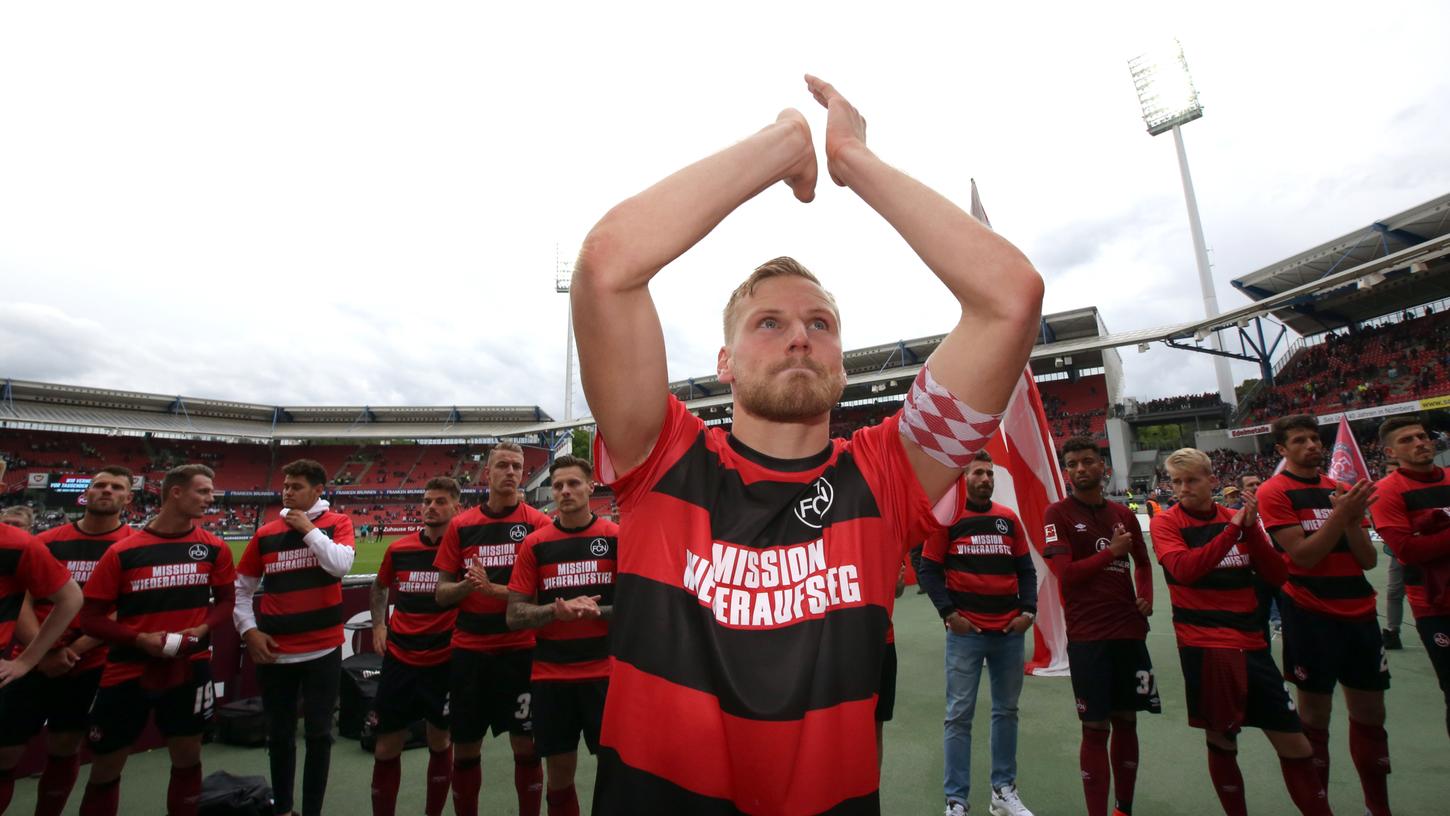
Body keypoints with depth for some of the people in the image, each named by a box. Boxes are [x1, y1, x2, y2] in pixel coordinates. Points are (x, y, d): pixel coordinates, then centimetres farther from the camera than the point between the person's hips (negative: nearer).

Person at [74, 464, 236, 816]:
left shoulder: (214, 548, -2)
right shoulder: (122, 552, -7)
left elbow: (226, 600, 8)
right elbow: (90, 617, -2)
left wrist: (203, 629, -11)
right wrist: (139, 638, -17)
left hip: (190, 667, 1)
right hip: (128, 671, -1)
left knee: (187, 759, 12)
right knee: (104, 770, 13)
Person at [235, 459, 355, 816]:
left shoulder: (337, 523, -4)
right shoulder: (266, 533, 2)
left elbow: (341, 565, -21)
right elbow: (241, 587, 11)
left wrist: (308, 529, -15)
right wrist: (249, 630, 1)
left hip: (323, 649, -3)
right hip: (274, 651, 3)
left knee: (319, 734, 7)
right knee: (279, 734, 17)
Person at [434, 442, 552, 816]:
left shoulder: (539, 523, -5)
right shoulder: (461, 525, 3)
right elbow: (442, 594, 5)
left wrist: (491, 588, -18)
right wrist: (467, 585, -15)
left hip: (521, 650, -2)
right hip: (469, 650, 3)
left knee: (526, 746, 7)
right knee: (465, 749, 14)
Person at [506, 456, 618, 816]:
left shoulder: (617, 537, -4)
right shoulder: (535, 543, 1)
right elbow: (515, 615, 1)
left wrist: (596, 611, -17)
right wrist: (558, 610, -16)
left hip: (605, 672, -2)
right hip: (551, 675, 2)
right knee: (559, 776, 14)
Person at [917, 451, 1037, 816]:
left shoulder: (1009, 518, 8)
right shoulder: (948, 518, -4)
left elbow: (1025, 569, 13)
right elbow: (929, 569, -4)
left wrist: (1028, 610, 1)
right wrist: (948, 613, -11)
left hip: (1010, 632, 4)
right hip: (965, 632, -4)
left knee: (1007, 710, 15)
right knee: (959, 714, 2)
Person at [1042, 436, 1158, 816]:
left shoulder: (1123, 514, 9)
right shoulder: (1057, 514, -6)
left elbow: (1143, 561, 24)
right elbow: (1065, 573, -15)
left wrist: (1146, 596, 7)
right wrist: (1112, 552, -10)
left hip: (1130, 631, 5)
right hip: (1087, 637, -5)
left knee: (1126, 721, 14)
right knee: (1096, 728, 0)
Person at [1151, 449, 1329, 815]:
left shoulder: (1239, 518, 8)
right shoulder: (1166, 523, -6)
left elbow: (1277, 575, 3)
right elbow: (1183, 569, -23)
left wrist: (1251, 527, -9)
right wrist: (1232, 529, -20)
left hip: (1251, 645, 4)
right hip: (1204, 646, -4)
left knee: (1296, 746, 11)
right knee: (1221, 743, 7)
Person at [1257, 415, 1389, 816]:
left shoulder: (1341, 489, 11)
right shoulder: (1274, 492, -8)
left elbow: (1368, 560, 7)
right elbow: (1303, 555, -16)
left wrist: (1351, 518, -9)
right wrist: (1340, 513, -21)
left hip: (1359, 613, 6)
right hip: (1311, 615, -6)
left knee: (1370, 713, 13)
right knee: (1315, 715, 3)